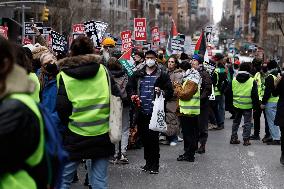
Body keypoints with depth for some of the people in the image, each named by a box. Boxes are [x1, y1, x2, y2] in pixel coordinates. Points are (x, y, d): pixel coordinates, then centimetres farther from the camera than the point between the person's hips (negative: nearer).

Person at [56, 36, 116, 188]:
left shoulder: (63, 75, -4)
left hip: (75, 136, -2)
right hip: (102, 134, 2)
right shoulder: (102, 70, 2)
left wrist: (67, 123, 8)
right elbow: (115, 98, 3)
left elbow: (62, 107, -10)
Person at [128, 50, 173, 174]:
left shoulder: (162, 75, 3)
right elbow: (130, 87, 19)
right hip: (141, 111, 4)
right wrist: (133, 96, 0)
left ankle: (154, 165, 4)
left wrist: (161, 92, -17)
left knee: (153, 138, -5)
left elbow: (170, 91, 3)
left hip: (155, 111, -4)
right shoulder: (138, 74, 12)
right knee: (144, 137, 8)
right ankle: (148, 162, 21)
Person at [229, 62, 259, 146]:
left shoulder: (234, 80, 2)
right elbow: (255, 95, -8)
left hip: (236, 105, 3)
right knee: (247, 122, 5)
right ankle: (246, 139, 3)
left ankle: (233, 138, 17)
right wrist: (255, 105, -1)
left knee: (236, 121, 16)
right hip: (247, 106, -3)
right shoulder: (252, 81, -8)